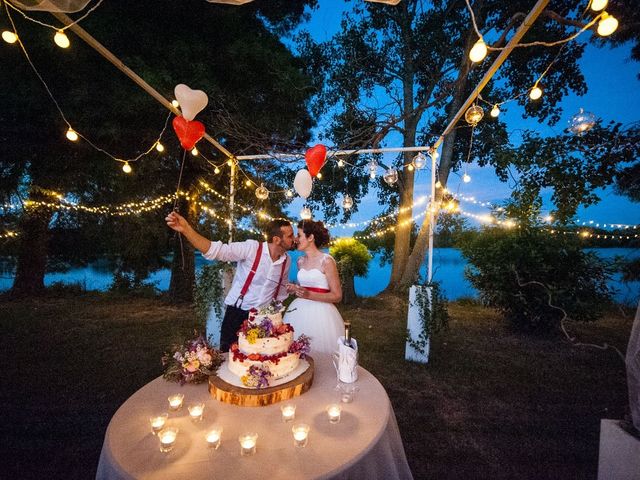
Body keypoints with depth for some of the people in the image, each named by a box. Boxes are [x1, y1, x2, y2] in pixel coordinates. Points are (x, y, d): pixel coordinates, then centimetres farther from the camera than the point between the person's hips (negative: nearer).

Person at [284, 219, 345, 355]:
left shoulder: (327, 261, -9)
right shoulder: (300, 261, 9)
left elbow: (337, 296, -9)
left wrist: (309, 295, -19)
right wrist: (295, 289, 3)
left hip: (320, 313, -5)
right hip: (299, 311, 6)